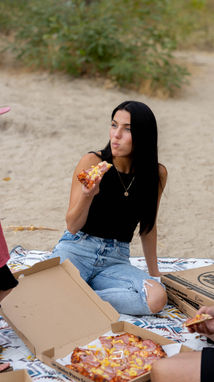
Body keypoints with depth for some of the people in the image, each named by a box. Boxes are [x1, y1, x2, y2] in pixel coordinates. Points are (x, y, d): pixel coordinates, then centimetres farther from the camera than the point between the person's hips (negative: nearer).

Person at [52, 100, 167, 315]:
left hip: (115, 261, 4)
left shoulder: (157, 174, 0)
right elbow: (72, 226, -6)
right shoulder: (92, 162, -9)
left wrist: (155, 275, 19)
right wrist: (88, 196, -26)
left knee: (157, 297, -28)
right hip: (75, 250, -3)